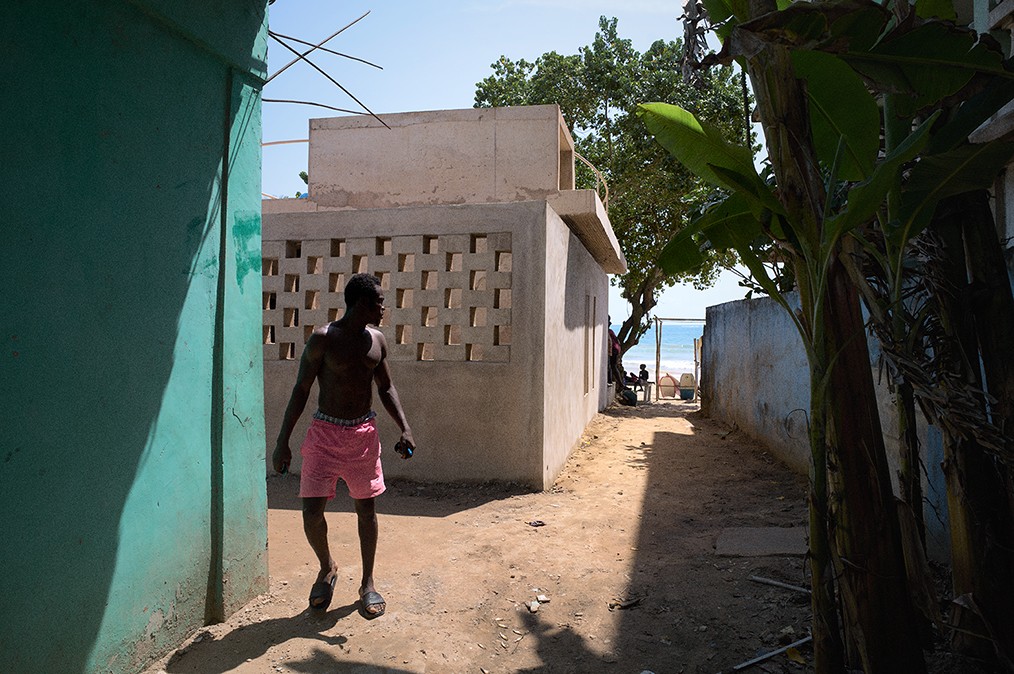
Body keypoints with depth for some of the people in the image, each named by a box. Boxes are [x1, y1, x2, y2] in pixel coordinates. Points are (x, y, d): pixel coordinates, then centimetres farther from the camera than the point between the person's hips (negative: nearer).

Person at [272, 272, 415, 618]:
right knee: (312, 510, -4)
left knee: (366, 507, 8)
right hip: (326, 432, -3)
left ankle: (367, 583, 24)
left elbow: (386, 388, 12)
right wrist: (282, 441, -8)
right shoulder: (323, 339, -10)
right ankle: (327, 568, 26)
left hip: (364, 433, 4)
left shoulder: (376, 340, 3)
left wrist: (405, 428, 0)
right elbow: (301, 390, -6)